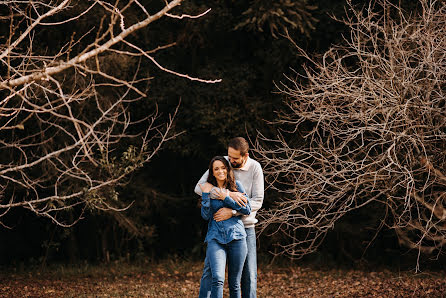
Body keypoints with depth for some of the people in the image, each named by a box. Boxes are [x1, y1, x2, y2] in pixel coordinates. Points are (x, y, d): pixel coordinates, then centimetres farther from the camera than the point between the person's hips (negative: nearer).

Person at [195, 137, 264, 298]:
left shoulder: (255, 168, -8)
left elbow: (257, 201, -11)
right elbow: (199, 187, -16)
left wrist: (232, 212, -24)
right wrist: (228, 194, -28)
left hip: (245, 226, 0)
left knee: (249, 273, 3)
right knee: (210, 269, -7)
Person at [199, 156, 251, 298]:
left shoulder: (236, 185, 8)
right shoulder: (209, 189, 11)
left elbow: (248, 210, 2)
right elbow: (206, 215, 2)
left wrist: (227, 198, -6)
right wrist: (205, 194, -6)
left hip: (236, 236, 0)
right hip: (215, 238, 0)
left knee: (234, 283, 4)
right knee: (218, 279, -21)